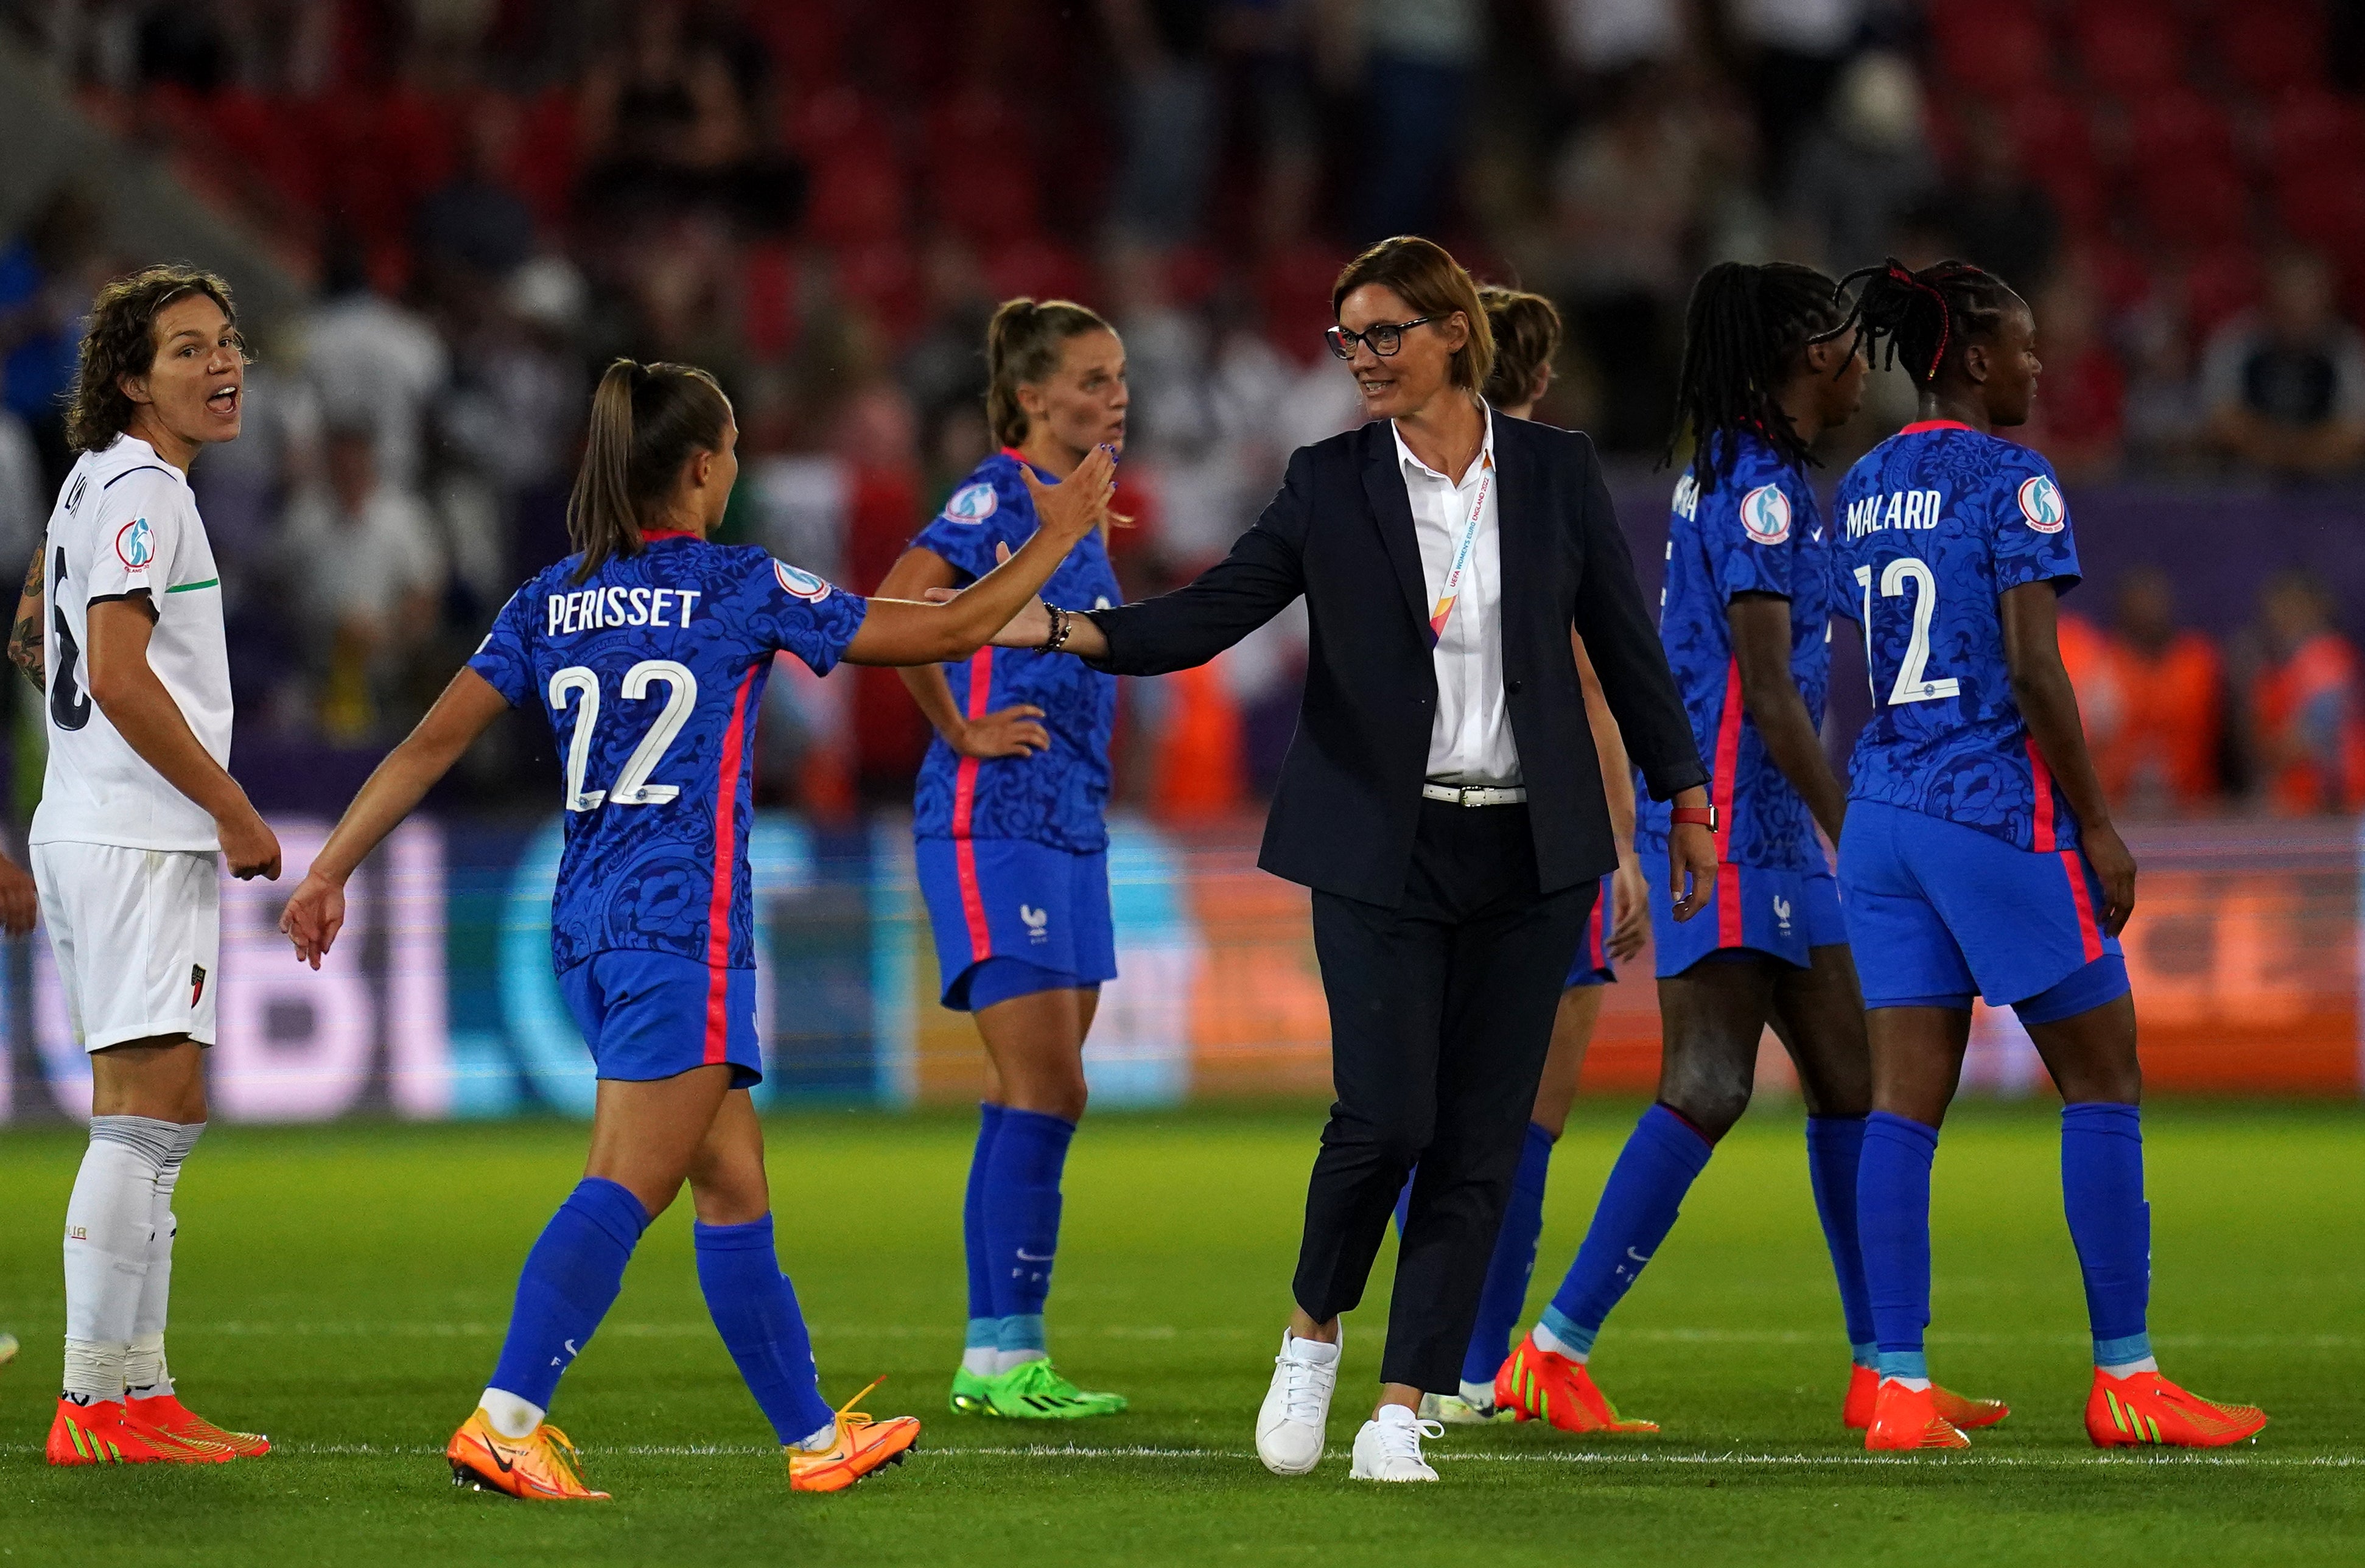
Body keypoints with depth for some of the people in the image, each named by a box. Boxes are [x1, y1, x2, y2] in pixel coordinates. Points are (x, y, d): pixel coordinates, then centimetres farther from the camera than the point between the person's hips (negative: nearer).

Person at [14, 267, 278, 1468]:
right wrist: (235, 811, -14)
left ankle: (134, 1389, 14)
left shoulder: (96, 481, 18)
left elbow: (37, 641, 29)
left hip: (83, 829, 10)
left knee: (151, 1120, 12)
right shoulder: (141, 489, -13)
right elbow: (121, 679, -20)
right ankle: (99, 1399, -12)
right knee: (146, 1115, -11)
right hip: (139, 840, -10)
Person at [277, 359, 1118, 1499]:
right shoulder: (742, 587, -4)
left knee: (733, 1184, 13)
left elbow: (432, 741, 5)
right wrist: (1058, 538, 14)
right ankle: (504, 1425, -23)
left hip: (587, 929, 7)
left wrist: (331, 869, 9)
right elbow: (943, 631, 2)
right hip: (682, 926, -7)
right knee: (626, 1188, -11)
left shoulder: (550, 601, 9)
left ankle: (814, 1436, 19)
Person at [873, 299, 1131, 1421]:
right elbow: (891, 611, -25)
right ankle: (1000, 1357, -9)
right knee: (1045, 1090, -12)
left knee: (1038, 1099, 7)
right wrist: (961, 732, -17)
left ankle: (1000, 1354, 10)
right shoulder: (997, 498, -11)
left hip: (1070, 827, 9)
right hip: (992, 824, -9)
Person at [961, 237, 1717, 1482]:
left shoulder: (1556, 471, 4)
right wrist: (1070, 631, -18)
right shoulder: (1332, 483, 1)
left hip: (1529, 857, 1)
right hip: (1381, 849, -1)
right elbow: (1213, 611, -3)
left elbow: (1623, 637, 10)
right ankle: (1313, 1330, 14)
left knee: (1479, 1143, -2)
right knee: (1385, 1114, -13)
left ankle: (1402, 1412, 3)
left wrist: (1685, 798, 13)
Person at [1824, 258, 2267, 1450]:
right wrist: (2096, 824, -11)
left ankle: (1898, 1388, -3)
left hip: (1884, 814, 7)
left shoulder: (1861, 489, 12)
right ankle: (2124, 1378, 4)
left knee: (1903, 1098, 3)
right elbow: (2032, 669, -16)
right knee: (2104, 1084, 3)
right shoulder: (2010, 481, -10)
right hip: (2000, 811, -7)